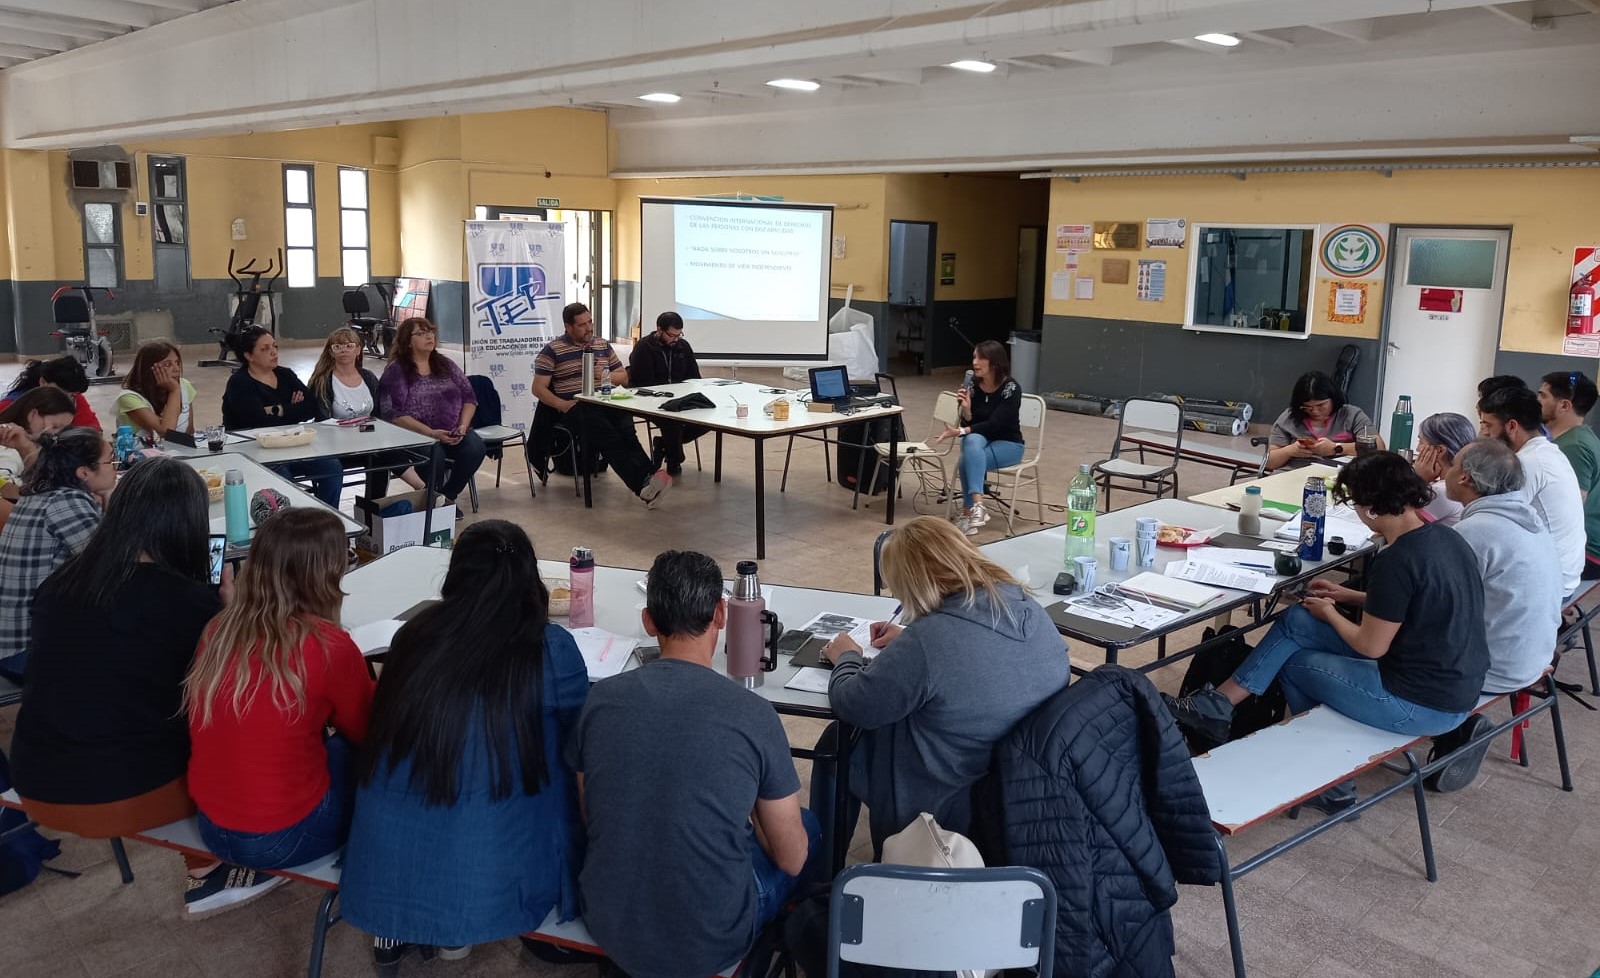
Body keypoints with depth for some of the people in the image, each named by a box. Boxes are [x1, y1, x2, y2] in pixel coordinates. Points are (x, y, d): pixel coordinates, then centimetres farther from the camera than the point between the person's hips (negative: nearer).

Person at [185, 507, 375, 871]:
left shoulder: (218, 629, -3)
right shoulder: (330, 647, -20)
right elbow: (364, 731, 0)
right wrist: (372, 684, 20)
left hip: (211, 823, 6)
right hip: (282, 838, -6)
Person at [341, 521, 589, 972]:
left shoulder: (415, 632, 0)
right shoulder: (550, 649, -11)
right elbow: (581, 740, 6)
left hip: (383, 862, 5)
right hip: (479, 876, -5)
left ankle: (396, 931, 27)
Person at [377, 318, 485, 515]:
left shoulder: (445, 364, 13)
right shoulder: (395, 371, -2)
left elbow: (469, 397, 11)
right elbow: (393, 414, -11)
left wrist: (463, 426, -8)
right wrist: (431, 433, -19)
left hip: (453, 433, 4)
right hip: (417, 435, -4)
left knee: (475, 448, -24)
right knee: (435, 455, -34)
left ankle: (447, 496, -2)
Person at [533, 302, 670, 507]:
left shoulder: (602, 346, 22)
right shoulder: (552, 351, 7)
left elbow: (624, 377, 27)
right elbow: (538, 388, 2)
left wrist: (606, 377, 5)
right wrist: (562, 404, -14)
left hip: (604, 404, 4)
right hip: (575, 408, -4)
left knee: (626, 430, -32)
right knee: (609, 436, -35)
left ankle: (646, 480, -51)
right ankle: (644, 482, -51)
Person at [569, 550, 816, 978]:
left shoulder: (600, 698, -8)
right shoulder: (753, 714, -17)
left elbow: (589, 815, 8)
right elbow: (792, 860, -7)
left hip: (608, 927, 4)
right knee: (809, 825, 22)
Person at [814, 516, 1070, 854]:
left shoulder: (926, 642, -30)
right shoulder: (1032, 612, -8)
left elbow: (851, 708, -16)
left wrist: (846, 658, 4)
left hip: (947, 810, -7)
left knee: (837, 742, 17)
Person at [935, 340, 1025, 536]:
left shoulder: (1011, 388, -18)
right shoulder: (972, 385, -3)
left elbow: (994, 424, -25)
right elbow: (969, 423, -2)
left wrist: (960, 432, -33)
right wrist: (966, 409, -23)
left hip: (1007, 444, -4)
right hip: (980, 440, 4)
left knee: (969, 459, -32)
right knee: (972, 440, -33)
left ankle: (968, 512, -31)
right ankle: (976, 506, -40)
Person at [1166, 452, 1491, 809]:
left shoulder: (1397, 560, -25)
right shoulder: (1445, 537, 2)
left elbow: (1370, 646, -17)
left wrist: (1329, 614, 1)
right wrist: (1351, 596, 17)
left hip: (1423, 705, -9)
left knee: (1293, 662, 12)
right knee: (1297, 622, 9)